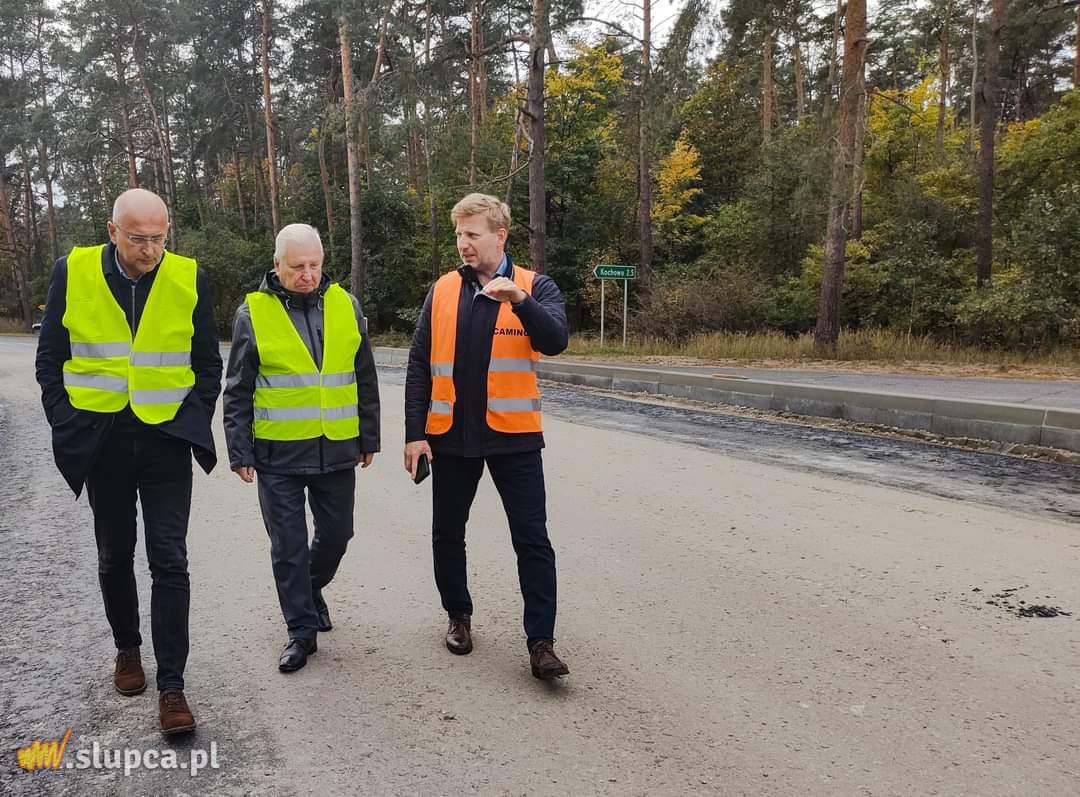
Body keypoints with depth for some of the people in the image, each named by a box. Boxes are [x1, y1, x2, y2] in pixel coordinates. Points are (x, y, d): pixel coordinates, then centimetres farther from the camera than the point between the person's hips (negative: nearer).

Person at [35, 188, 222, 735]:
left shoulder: (189, 278, -3)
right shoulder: (73, 273, -3)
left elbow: (208, 363, 5)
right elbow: (50, 360, 4)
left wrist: (194, 423, -2)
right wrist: (67, 427, -2)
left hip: (167, 441, -1)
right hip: (101, 441, 1)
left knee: (169, 562, -3)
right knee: (115, 556, 16)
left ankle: (171, 686, 4)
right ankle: (127, 648, 38)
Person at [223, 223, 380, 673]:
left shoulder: (346, 306, 4)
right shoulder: (253, 313, -3)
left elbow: (365, 379, 10)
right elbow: (238, 392, 1)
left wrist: (369, 438, 10)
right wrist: (240, 452, -2)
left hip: (337, 450, 3)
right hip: (278, 453, -2)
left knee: (336, 534, 13)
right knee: (288, 546, 4)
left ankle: (311, 590, 42)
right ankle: (302, 630, 19)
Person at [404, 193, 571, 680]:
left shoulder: (535, 287, 0)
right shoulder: (443, 291, 6)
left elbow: (555, 341, -17)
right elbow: (419, 366, 5)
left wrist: (520, 300, -33)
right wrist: (415, 433, -1)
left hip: (513, 436, -3)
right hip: (450, 435, 3)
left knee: (532, 540, -1)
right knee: (447, 534, 14)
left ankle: (541, 642, 8)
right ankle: (458, 617, 35)